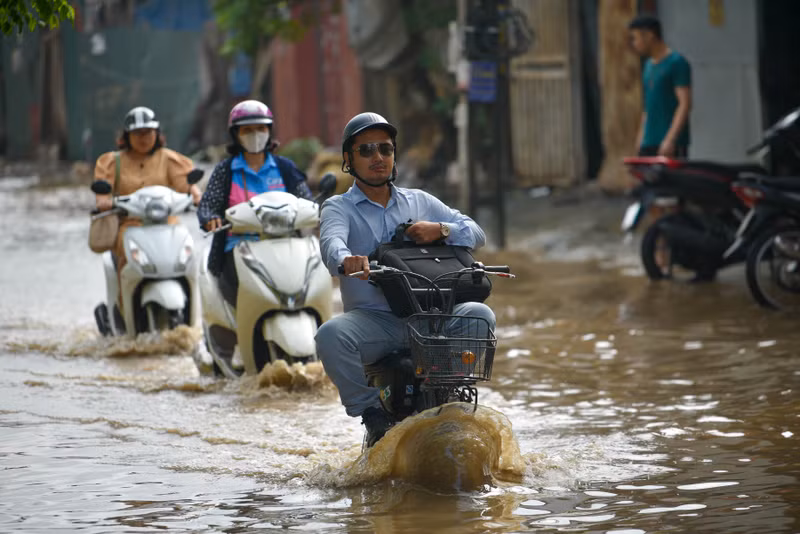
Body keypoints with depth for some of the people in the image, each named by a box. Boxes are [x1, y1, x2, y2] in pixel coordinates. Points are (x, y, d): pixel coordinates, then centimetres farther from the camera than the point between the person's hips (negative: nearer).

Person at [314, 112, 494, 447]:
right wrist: (345, 259, -42)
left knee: (479, 315, -23)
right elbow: (331, 240, -17)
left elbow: (476, 233, 12)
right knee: (330, 335, -33)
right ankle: (372, 412, -12)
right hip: (371, 317, -2)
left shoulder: (419, 202, 19)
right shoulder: (339, 207, 8)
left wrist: (440, 229, -11)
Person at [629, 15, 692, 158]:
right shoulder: (649, 64, 18)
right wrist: (640, 137, 18)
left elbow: (685, 103, -14)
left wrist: (670, 139, -21)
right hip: (648, 144, 8)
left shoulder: (677, 63, -8)